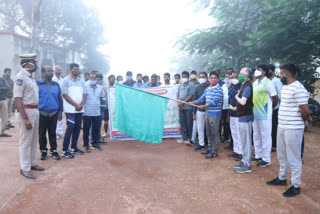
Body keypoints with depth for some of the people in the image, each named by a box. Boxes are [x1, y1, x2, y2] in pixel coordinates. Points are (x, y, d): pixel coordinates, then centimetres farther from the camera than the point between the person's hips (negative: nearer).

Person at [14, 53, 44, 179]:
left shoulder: (30, 77, 12)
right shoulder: (20, 77, -14)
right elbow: (18, 99, -20)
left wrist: (36, 112, 11)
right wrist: (25, 118, -23)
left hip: (35, 111, 9)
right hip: (26, 112, -9)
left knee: (33, 140, 17)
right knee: (25, 141, 1)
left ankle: (32, 163, 30)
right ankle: (24, 168, 12)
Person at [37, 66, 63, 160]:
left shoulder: (56, 84, 9)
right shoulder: (37, 84, -2)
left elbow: (59, 99, 11)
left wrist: (60, 111, 7)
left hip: (53, 113, 2)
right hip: (41, 113, -2)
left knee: (52, 133, 9)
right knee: (42, 133, 8)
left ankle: (54, 151, 18)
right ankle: (43, 151, 21)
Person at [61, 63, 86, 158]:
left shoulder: (81, 81, 15)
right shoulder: (66, 80, -2)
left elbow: (84, 94, 11)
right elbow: (65, 95, -9)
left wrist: (81, 105, -7)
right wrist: (76, 105, -13)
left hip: (80, 109, 6)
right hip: (70, 109, -6)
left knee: (77, 128, 9)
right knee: (70, 128, -7)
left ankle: (74, 147, 21)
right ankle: (65, 151, 1)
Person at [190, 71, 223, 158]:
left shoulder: (218, 89, -11)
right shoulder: (207, 89, 13)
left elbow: (214, 102, -18)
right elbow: (202, 98, 17)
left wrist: (204, 106, -14)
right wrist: (192, 102, 9)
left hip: (215, 114, -7)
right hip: (207, 113, 8)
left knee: (214, 133, 0)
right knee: (208, 132, 15)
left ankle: (214, 151, 9)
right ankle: (209, 148, 28)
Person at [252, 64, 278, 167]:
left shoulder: (268, 83, -11)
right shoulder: (254, 83, 11)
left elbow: (275, 98, -8)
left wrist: (270, 108, 3)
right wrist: (254, 108, 10)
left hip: (264, 114, -8)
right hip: (255, 114, 8)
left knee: (265, 136, 1)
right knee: (256, 136, 16)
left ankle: (266, 159, 12)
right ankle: (258, 155, 30)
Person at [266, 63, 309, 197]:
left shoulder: (298, 89, -20)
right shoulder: (285, 87, 10)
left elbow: (306, 110, -22)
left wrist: (304, 121, -3)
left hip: (293, 129, -9)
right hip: (281, 127, 10)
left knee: (293, 158, 4)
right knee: (282, 155, 22)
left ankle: (295, 186, 19)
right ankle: (281, 178, 39)